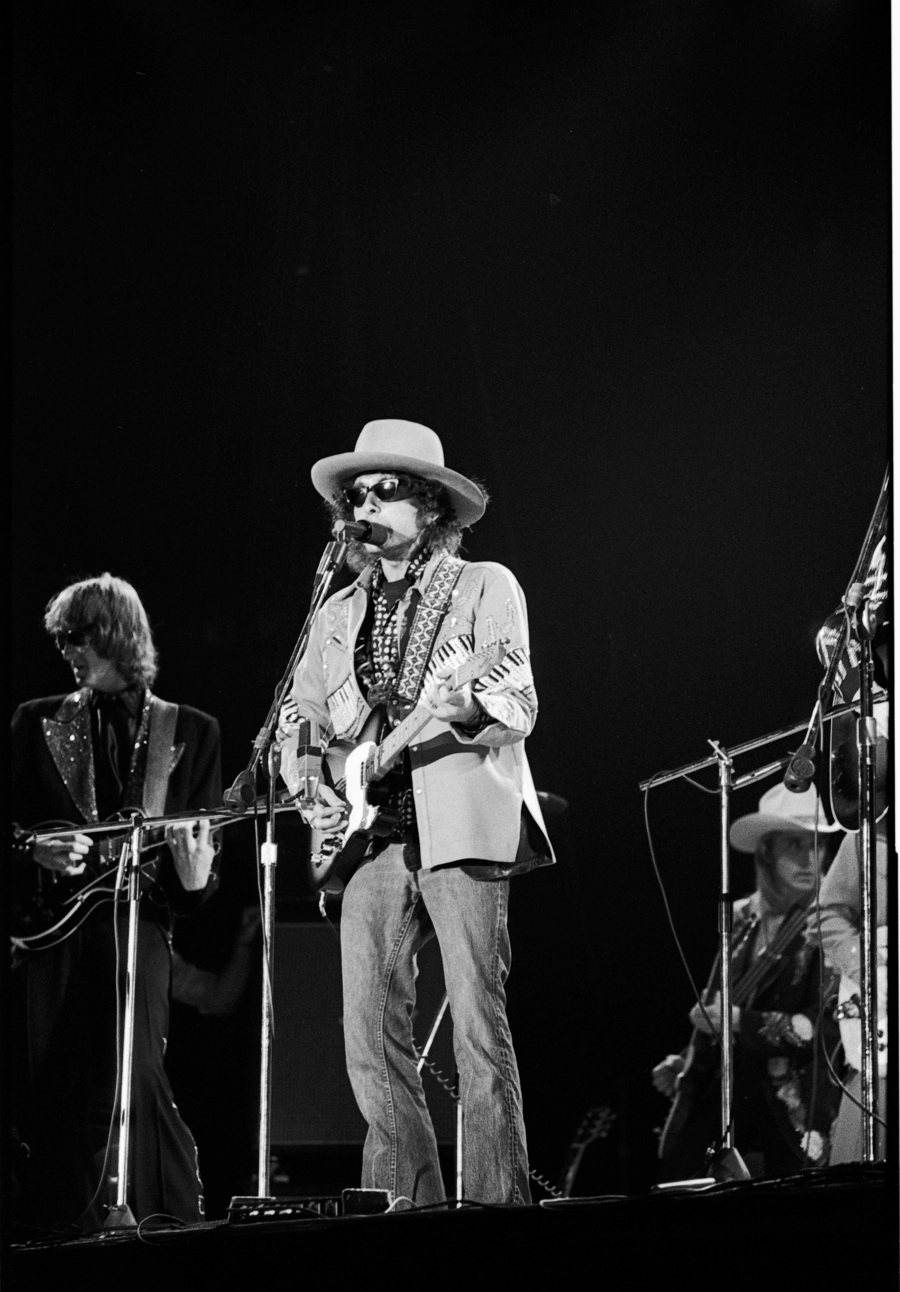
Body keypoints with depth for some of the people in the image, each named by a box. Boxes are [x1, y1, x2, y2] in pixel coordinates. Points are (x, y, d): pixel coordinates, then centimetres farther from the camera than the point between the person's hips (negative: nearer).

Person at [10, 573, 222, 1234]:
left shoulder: (190, 731, 13)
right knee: (51, 1086, -5)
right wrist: (38, 849, -8)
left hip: (138, 921, -2)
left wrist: (193, 876, -11)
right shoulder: (38, 722, 14)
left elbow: (205, 835, 10)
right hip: (49, 929, 2)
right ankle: (56, 1226, 4)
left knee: (133, 1072, -17)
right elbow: (12, 823, 13)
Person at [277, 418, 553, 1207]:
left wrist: (466, 710, -27)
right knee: (371, 1037, -1)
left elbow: (520, 705, -5)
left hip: (461, 829, -5)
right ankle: (405, 1203, 5)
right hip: (370, 835, 5)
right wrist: (312, 788, 2)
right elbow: (301, 716, 22)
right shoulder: (340, 613, 21)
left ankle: (499, 1202, -7)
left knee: (479, 1030, -10)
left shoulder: (486, 587, 6)